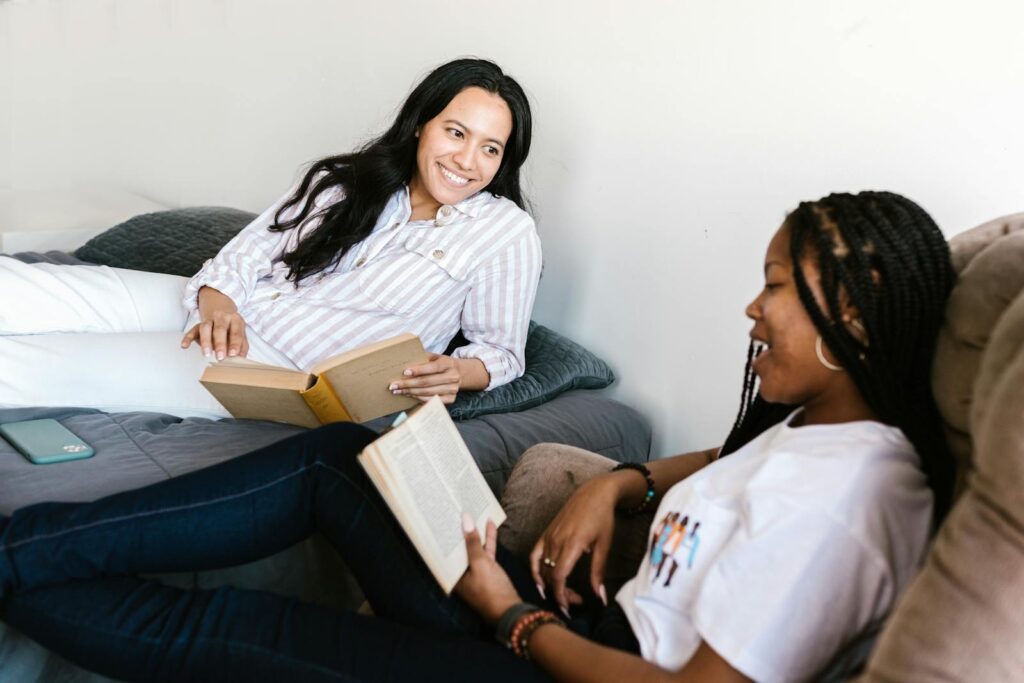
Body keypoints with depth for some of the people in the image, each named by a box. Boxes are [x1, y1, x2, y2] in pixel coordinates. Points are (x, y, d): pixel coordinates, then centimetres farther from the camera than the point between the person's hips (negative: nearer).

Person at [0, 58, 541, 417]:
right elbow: (248, 251, 8)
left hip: (288, 369, -5)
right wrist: (218, 301, -15)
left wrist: (458, 372, -19)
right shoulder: (344, 180, 11)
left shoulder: (504, 230, 0)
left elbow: (501, 348, 4)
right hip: (227, 316, 5)